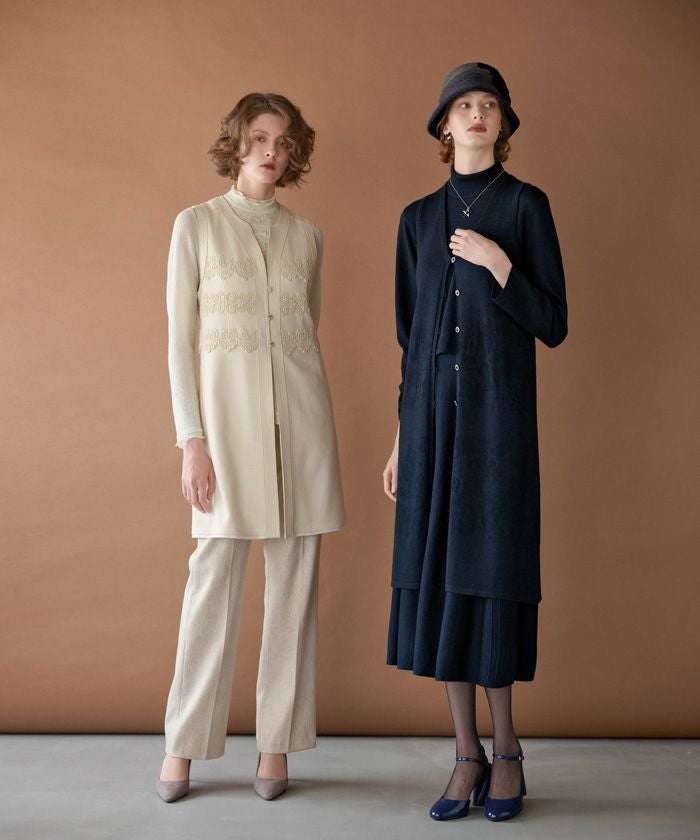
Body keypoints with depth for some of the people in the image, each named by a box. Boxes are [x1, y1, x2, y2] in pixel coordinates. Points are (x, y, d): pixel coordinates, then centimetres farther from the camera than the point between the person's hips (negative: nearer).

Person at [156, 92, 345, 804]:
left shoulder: (306, 236, 12)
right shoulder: (196, 224, 4)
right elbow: (180, 339, -1)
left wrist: (314, 420, 12)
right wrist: (191, 441, -8)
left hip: (300, 412, 3)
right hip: (226, 406, -3)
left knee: (294, 580, 3)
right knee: (215, 576, -2)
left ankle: (276, 743, 14)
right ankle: (182, 744, 12)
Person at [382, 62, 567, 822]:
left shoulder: (526, 205, 2)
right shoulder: (419, 218, 13)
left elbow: (552, 325, -2)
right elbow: (410, 337, 13)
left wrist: (499, 264, -15)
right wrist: (402, 439, 10)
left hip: (500, 410, -4)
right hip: (431, 411, 4)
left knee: (492, 572, -3)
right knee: (437, 574, 2)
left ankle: (506, 749, 15)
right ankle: (467, 755, 14)